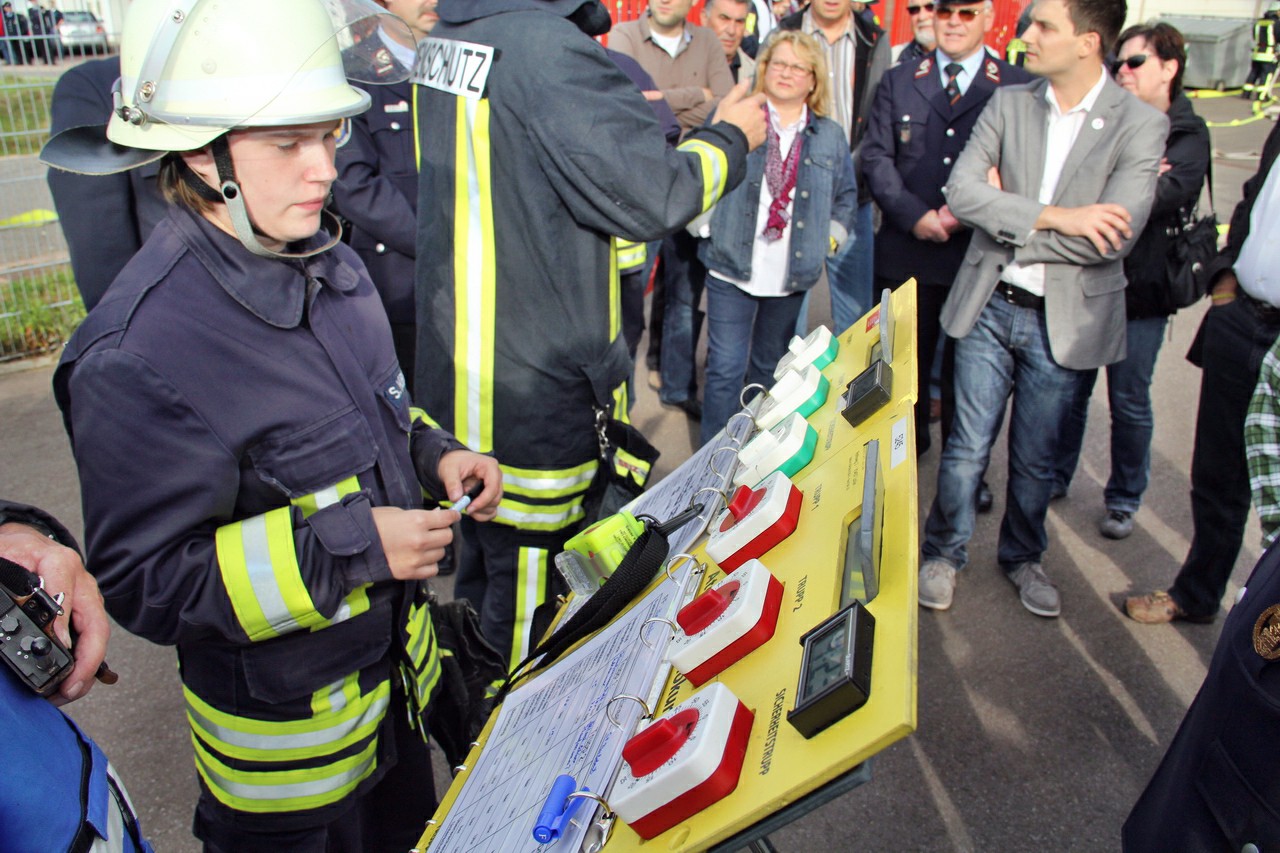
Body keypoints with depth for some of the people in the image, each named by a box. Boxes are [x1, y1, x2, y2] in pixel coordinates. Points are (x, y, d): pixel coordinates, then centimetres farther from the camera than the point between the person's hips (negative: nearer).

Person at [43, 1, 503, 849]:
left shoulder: (332, 265, -4)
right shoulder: (135, 359, -29)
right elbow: (144, 584, -24)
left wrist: (433, 455, -7)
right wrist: (349, 547, -30)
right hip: (285, 734, -7)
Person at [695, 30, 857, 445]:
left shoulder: (831, 136, 10)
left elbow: (846, 197, 18)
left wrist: (830, 238, 4)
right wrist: (707, 225, -8)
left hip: (792, 275, 3)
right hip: (732, 269, -3)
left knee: (770, 368, 15)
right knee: (725, 369, -4)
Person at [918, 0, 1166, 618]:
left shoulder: (1141, 124, -8)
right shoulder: (1008, 103, 1)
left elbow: (1114, 235, -18)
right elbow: (960, 190, -11)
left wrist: (1007, 215, -13)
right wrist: (1054, 217, -20)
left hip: (1063, 319, -1)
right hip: (989, 306, 1)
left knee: (1035, 458, 13)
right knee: (967, 447, 8)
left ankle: (1023, 557, 37)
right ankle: (943, 553, 29)